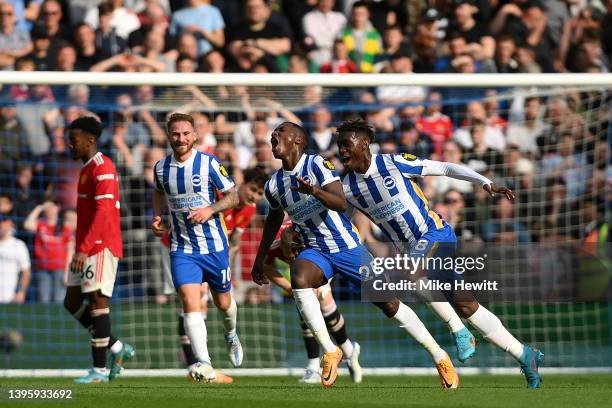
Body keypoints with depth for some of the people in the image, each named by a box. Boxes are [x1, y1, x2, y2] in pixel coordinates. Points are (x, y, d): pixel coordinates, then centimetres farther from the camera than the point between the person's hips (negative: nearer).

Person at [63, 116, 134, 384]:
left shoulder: (102, 168, -13)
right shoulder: (87, 169, 19)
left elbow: (103, 212, -21)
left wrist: (83, 249, -24)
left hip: (101, 246, -10)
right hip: (87, 248, 10)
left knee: (97, 300, -10)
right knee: (72, 302, 8)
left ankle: (99, 369, -8)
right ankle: (117, 348, 15)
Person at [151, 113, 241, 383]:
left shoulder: (209, 164, -9)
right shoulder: (161, 168, 2)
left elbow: (233, 197, -4)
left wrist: (210, 209, -22)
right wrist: (157, 217, 6)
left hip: (214, 246, -1)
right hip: (182, 248, 1)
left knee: (223, 303, 15)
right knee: (190, 303, -19)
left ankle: (231, 336, 52)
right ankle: (205, 368, -30)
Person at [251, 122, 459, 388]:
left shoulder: (317, 165, -15)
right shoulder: (273, 186, 2)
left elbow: (341, 204, -28)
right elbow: (274, 218, 22)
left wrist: (315, 191, -47)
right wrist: (260, 259, 26)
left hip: (347, 246, -4)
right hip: (315, 251, 4)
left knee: (388, 304, -2)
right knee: (299, 280, -31)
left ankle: (439, 356, 15)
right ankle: (329, 351, -20)